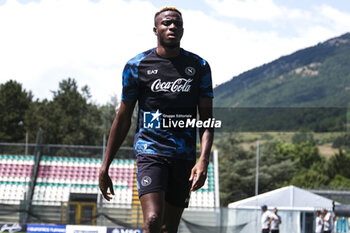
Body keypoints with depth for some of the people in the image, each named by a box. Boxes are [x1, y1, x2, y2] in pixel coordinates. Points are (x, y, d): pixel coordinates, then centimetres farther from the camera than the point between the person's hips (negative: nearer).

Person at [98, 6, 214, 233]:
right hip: (150, 151, -2)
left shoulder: (199, 67, 6)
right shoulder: (136, 66, 3)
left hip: (184, 157, 2)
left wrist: (203, 160, -13)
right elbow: (123, 119, 8)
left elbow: (207, 120, 4)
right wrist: (105, 167, 7)